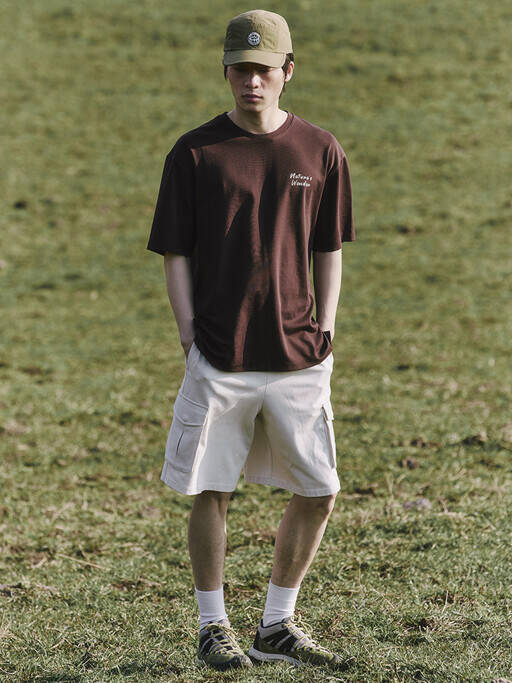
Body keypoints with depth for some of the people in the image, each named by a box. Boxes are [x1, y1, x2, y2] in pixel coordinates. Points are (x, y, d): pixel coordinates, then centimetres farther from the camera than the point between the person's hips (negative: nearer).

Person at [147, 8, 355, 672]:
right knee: (210, 493, 1)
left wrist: (325, 335, 3)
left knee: (318, 494, 4)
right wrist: (190, 338, -5)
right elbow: (175, 254, 3)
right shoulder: (195, 152, 0)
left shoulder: (320, 152, 6)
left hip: (298, 359, 2)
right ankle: (213, 628, 15)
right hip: (218, 360, -2)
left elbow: (329, 251, 12)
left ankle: (277, 624, 19)